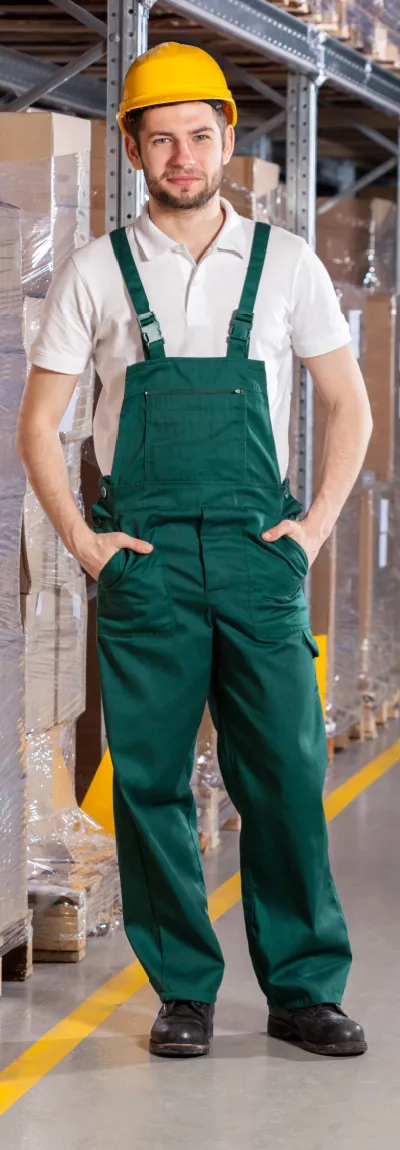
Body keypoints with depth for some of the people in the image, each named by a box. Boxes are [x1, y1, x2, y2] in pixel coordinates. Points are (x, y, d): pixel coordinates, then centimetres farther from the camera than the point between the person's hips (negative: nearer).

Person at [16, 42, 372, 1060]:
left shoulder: (285, 264, 6)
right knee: (151, 780, 1)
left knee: (287, 775, -3)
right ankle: (183, 992, 11)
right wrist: (82, 542, 0)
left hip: (257, 556, 0)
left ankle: (305, 988, 7)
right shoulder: (96, 273, 5)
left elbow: (349, 405, 14)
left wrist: (314, 526, 4)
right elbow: (37, 423, 9)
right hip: (143, 558, 0)